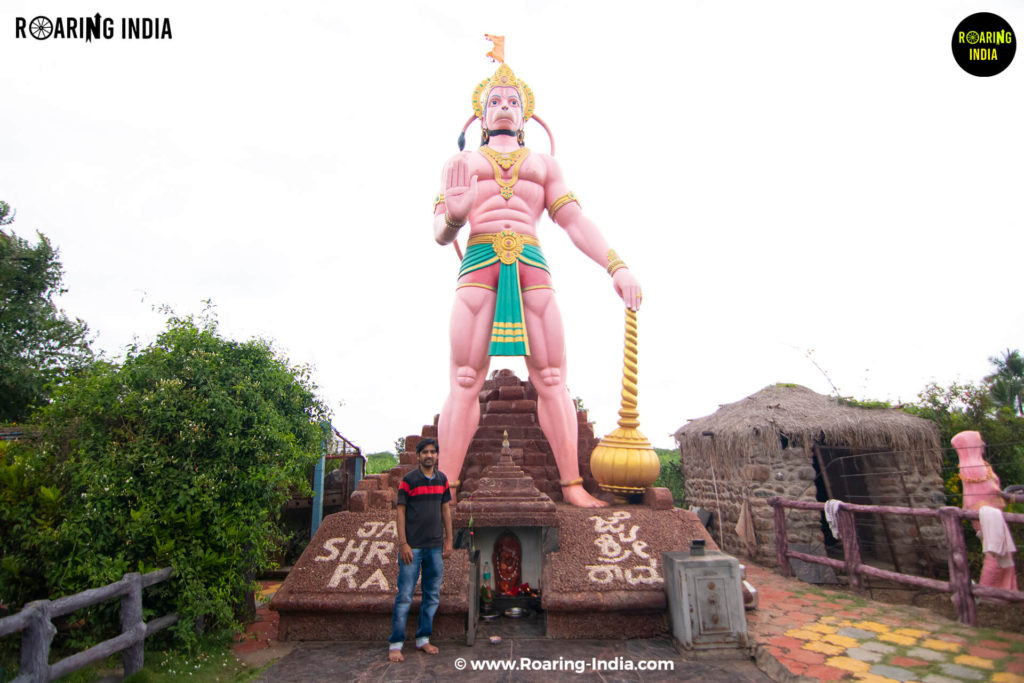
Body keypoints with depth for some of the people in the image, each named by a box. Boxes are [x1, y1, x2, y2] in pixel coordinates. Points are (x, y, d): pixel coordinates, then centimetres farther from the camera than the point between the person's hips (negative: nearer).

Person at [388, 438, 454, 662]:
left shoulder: (442, 479, 7)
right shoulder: (408, 480, -6)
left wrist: (448, 540, 9)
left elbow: (446, 510, 12)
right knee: (405, 595, 1)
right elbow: (401, 512, -7)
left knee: (433, 594, 11)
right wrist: (403, 544, -12)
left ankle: (423, 638, 25)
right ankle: (395, 643, 14)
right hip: (412, 547, -5)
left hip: (436, 547, 5)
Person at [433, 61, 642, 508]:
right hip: (479, 265, 0)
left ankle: (572, 484, 1)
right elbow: (440, 233, 13)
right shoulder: (461, 163, 23)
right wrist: (452, 217, -13)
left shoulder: (544, 165, 25)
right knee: (464, 382, -9)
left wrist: (616, 266, 0)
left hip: (532, 268, 1)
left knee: (551, 382, -5)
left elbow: (575, 222, 14)